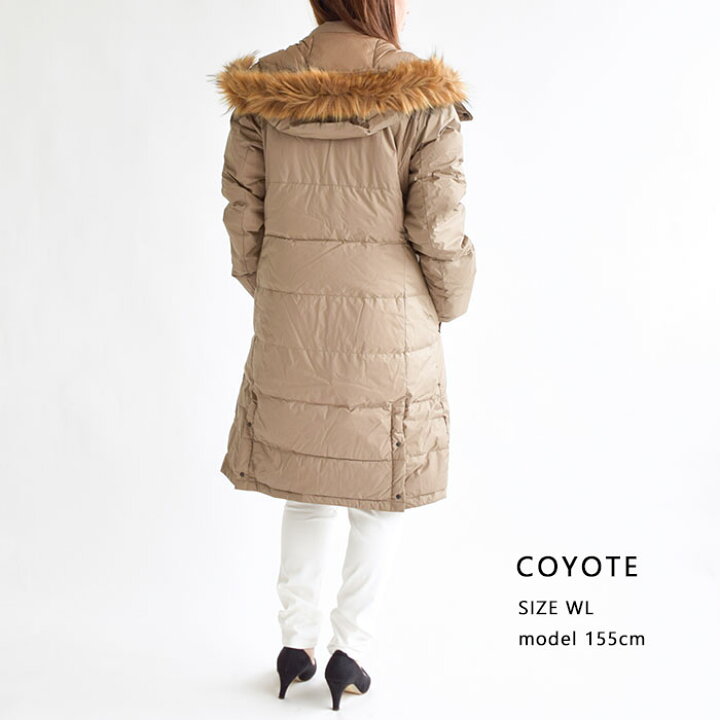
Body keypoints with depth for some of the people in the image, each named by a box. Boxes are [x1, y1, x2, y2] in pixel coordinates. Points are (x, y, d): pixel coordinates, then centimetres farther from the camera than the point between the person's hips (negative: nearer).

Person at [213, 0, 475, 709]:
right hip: (388, 330, -3)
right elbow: (439, 231, -11)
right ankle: (350, 650, 20)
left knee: (304, 480, 21)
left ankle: (295, 645, 28)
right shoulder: (421, 96, -12)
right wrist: (448, 304, 8)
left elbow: (243, 214, 2)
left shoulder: (261, 88, -2)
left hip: (290, 329, 4)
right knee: (384, 489, 16)